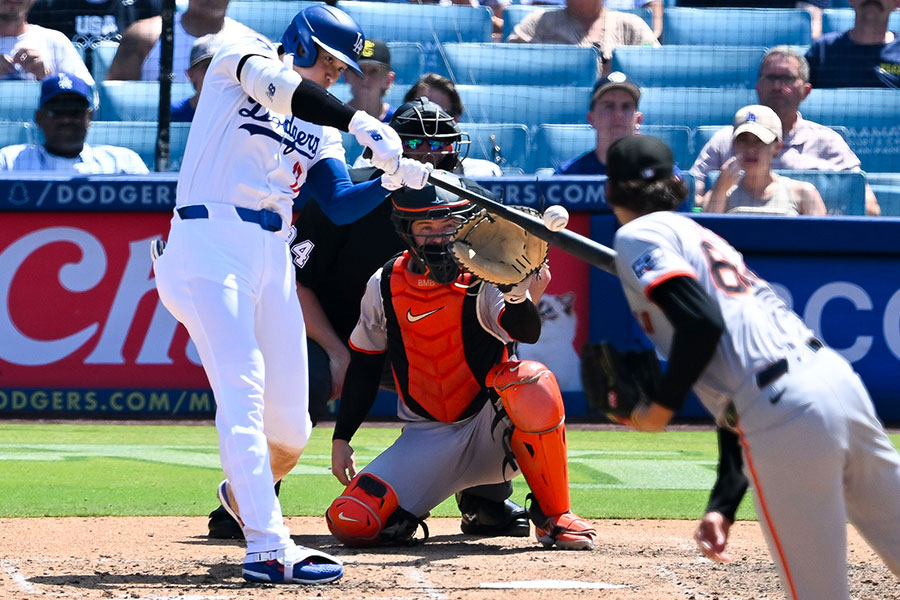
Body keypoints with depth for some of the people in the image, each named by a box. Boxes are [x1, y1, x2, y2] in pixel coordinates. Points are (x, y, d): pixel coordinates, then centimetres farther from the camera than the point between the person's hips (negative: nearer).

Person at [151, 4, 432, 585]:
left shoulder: (318, 129, 20)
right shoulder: (241, 57, 5)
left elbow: (341, 206, 8)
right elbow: (275, 86, -19)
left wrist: (392, 181, -11)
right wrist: (359, 122, -29)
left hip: (273, 262, 7)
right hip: (210, 246, -7)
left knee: (291, 427, 4)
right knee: (243, 388, -20)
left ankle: (246, 494, 36)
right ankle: (267, 548, -26)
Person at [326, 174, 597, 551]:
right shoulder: (384, 287, 0)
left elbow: (526, 332, -28)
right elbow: (362, 368, 12)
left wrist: (520, 298, -50)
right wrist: (341, 439, 8)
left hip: (489, 428, -2)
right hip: (426, 441, 2)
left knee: (533, 382, -36)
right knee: (350, 522, -20)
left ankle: (553, 515, -18)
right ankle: (405, 517, 18)